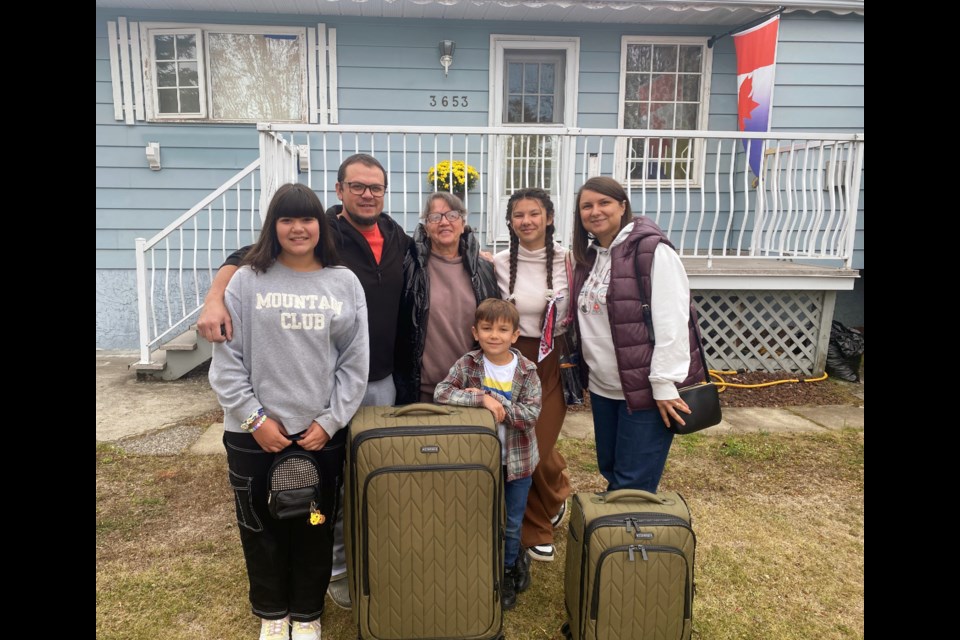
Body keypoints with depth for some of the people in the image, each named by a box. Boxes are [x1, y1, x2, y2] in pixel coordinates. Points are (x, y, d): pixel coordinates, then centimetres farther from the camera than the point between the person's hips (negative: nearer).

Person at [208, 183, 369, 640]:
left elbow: (355, 362, 0)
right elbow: (227, 359, -4)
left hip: (322, 432, 1)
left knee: (315, 529, 14)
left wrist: (330, 421, -6)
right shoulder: (247, 280, -4)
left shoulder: (345, 283, 0)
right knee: (261, 527, 14)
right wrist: (254, 418, -9)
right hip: (255, 433, 0)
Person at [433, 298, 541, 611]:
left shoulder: (527, 371, -12)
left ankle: (507, 568, 42)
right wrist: (482, 400, -32)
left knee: (512, 523, 16)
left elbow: (531, 414, -20)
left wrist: (493, 400, -27)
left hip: (517, 459, 0)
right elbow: (441, 392, -22)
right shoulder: (468, 364, -11)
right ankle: (515, 561, 41)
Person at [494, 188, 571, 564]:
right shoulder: (499, 263, -1)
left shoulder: (566, 260, -4)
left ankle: (557, 495, 33)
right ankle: (536, 531, 29)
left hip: (554, 362, -1)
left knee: (538, 448, -3)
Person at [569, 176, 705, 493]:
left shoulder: (652, 250, -13)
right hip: (602, 387, 7)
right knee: (610, 471, 18)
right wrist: (584, 371, 10)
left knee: (633, 486, -1)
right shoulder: (588, 255, 10)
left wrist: (664, 383, -20)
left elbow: (671, 321, -18)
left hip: (645, 388, -7)